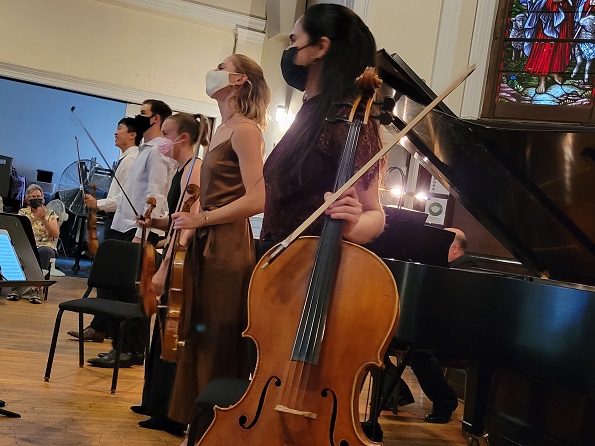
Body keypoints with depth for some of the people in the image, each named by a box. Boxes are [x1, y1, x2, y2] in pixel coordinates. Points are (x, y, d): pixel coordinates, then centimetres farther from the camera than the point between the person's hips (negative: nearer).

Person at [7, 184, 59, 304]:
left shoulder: (50, 213, 12)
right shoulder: (22, 212, 16)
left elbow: (56, 234, -1)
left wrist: (43, 218, -10)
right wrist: (34, 217, -7)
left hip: (44, 246, -1)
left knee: (44, 251, -40)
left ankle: (36, 288, -38)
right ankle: (16, 286, -28)